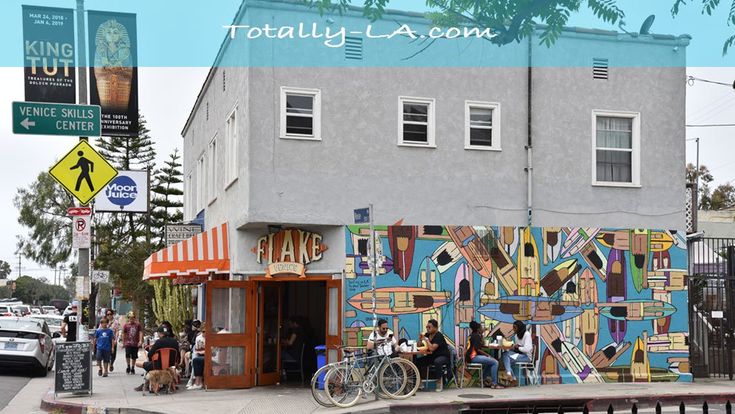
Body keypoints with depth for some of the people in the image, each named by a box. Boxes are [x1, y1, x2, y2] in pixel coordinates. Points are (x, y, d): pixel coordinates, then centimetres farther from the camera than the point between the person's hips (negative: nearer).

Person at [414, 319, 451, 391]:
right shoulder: (427, 335, 5)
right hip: (431, 356, 7)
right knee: (417, 361, -13)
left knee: (437, 361, -40)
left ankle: (439, 381, -22)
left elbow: (432, 348, -29)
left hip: (443, 356, -7)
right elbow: (418, 345, 8)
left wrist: (426, 339, -23)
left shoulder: (439, 336, -17)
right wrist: (420, 339, -10)